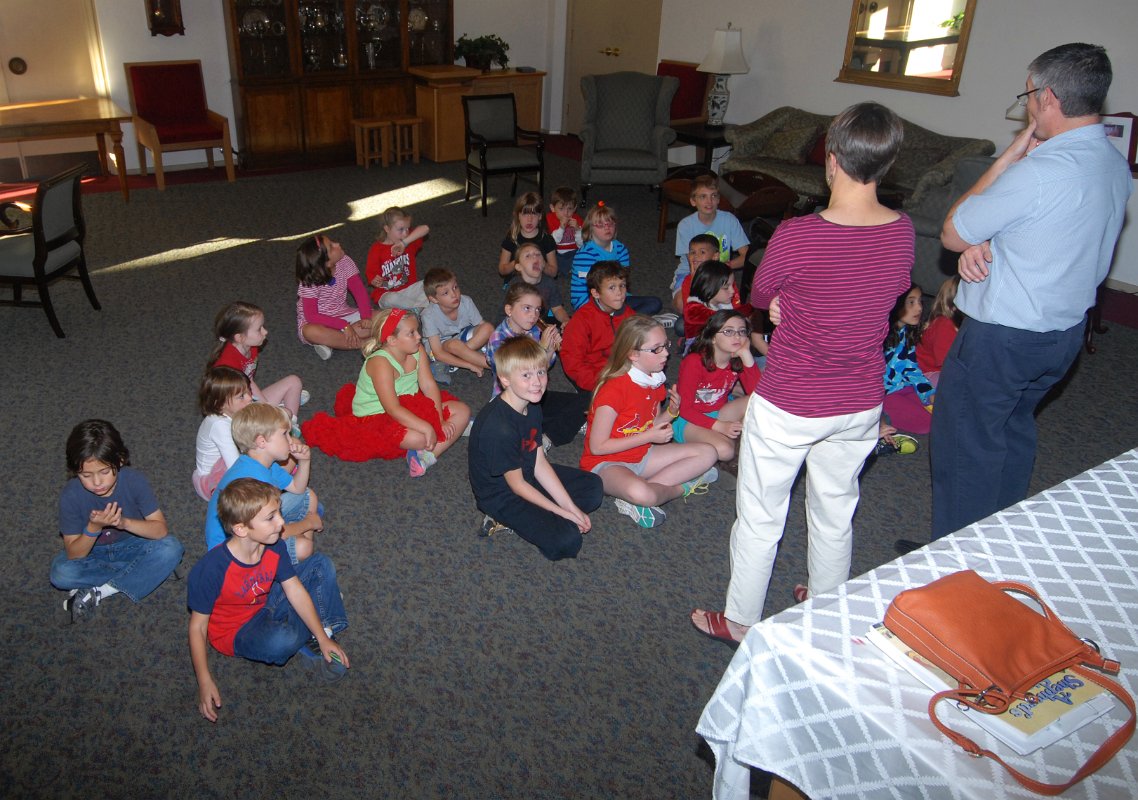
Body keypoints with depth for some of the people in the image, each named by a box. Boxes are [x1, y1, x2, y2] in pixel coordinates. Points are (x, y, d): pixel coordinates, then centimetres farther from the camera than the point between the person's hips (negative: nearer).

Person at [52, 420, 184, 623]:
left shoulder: (133, 480, -23)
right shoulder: (71, 494, -22)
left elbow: (161, 529, -23)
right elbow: (74, 555, -19)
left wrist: (124, 522, -39)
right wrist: (94, 528, -37)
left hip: (131, 545, 0)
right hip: (92, 551, 0)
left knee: (171, 549, -28)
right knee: (60, 573, -30)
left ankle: (98, 593, -21)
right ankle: (141, 571, -16)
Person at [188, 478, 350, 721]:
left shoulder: (274, 548, -15)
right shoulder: (211, 569, -33)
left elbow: (296, 591, -8)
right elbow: (198, 627, -23)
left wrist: (323, 638, -9)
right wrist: (204, 682, -26)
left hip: (267, 606, 6)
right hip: (234, 633, -6)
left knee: (321, 564, -3)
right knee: (281, 641, -38)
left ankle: (322, 638, -7)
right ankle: (308, 646, 0)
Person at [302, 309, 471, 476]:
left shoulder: (417, 351, -6)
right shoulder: (380, 362, -27)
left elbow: (429, 386, -7)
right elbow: (393, 409, -32)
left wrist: (439, 421, -18)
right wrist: (426, 427, -38)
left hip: (411, 408, 8)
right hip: (377, 417, -8)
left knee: (462, 410, -6)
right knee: (420, 437, -37)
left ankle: (429, 455, -23)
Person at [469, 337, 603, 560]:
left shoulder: (532, 406, -4)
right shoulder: (498, 427, -32)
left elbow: (540, 463, -1)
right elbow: (516, 484, -21)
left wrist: (571, 507, -6)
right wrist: (563, 513, -16)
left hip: (528, 474, 9)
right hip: (501, 495, -9)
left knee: (594, 487, 10)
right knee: (566, 540, -23)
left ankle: (519, 520, 1)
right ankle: (507, 521, 0)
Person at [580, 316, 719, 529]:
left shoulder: (655, 382, 2)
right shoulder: (614, 389, -23)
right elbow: (597, 447, -21)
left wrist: (671, 413, -10)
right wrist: (649, 436, -20)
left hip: (641, 455, 9)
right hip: (606, 463, -9)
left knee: (707, 453, 0)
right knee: (641, 494, -41)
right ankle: (681, 487, -5)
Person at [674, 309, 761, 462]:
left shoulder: (738, 360, -7)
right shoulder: (694, 362, -22)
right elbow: (685, 409, -20)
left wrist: (747, 356, -27)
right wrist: (719, 426, -31)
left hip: (718, 413, 5)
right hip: (689, 420, -5)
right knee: (724, 450, -32)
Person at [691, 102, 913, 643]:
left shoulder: (796, 236, -25)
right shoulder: (903, 232, -9)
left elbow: (759, 297, -7)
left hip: (788, 407, -5)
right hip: (861, 405, 5)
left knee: (760, 516, 14)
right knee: (836, 508, 25)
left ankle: (741, 620, 33)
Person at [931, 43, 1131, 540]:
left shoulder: (1038, 171, -27)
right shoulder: (1116, 166, 3)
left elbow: (952, 234, -15)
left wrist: (1011, 154, -11)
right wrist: (983, 244, -10)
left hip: (1002, 337, -9)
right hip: (1066, 329, 9)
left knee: (965, 445, 5)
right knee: (1014, 429, 25)